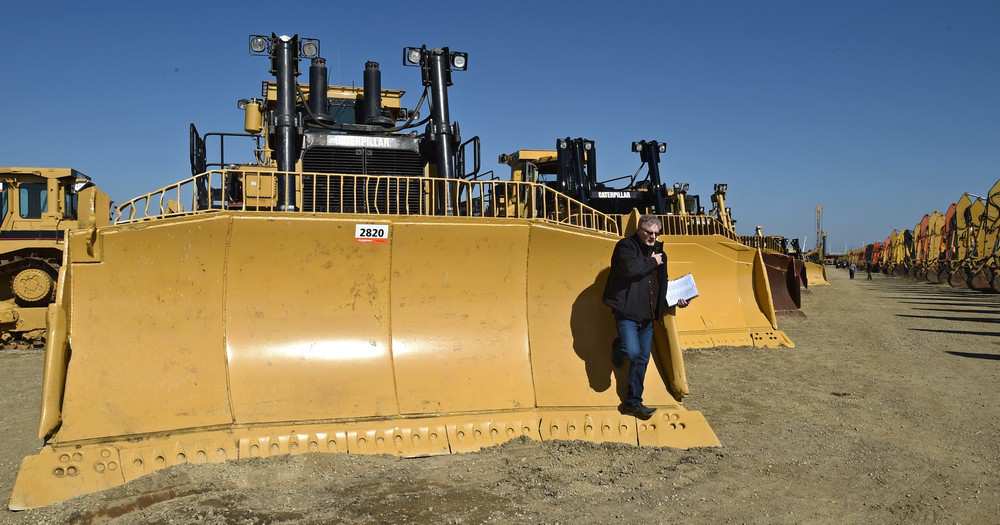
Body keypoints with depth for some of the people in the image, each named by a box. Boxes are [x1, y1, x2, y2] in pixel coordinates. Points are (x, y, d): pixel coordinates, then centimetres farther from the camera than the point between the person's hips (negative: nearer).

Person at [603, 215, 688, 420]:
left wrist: (676, 298, 11)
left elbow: (662, 283, 24)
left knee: (642, 359, 7)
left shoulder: (658, 251, 15)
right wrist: (652, 262, -11)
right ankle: (619, 348, 18)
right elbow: (631, 269, -26)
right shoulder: (626, 246, -7)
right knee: (633, 352, -20)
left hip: (647, 315, 7)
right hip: (627, 312, -7)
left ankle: (633, 402, 16)